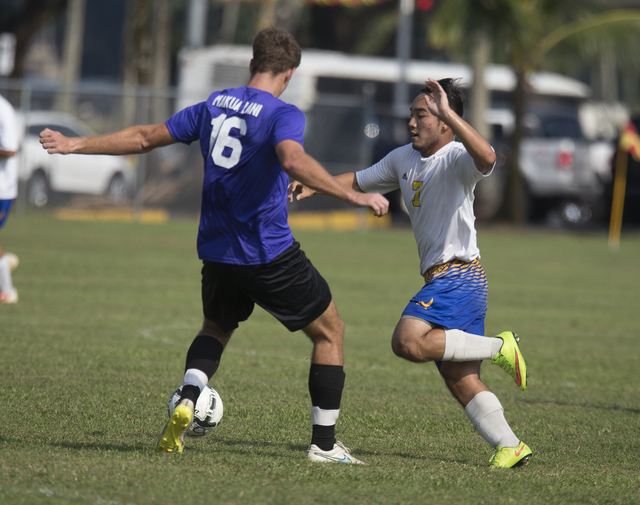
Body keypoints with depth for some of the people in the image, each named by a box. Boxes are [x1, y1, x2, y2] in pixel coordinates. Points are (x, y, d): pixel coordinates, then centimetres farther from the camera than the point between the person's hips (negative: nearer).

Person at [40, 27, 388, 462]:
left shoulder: (214, 106, 9)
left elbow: (145, 138, 16)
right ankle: (324, 443, 9)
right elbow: (294, 160, -31)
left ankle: (187, 402, 2)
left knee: (217, 329, 30)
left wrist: (76, 145, 27)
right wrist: (353, 196, -33)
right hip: (271, 256, -6)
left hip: (217, 253, 6)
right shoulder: (283, 114, -10)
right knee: (330, 332, 12)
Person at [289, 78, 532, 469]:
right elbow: (359, 181, 27)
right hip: (443, 281, 9)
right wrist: (314, 186, 12)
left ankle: (499, 348, -12)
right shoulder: (404, 159, 14)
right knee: (460, 378, 4)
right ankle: (510, 446, 4)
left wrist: (448, 113, -38)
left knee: (408, 341, -26)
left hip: (459, 274, -9)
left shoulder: (456, 158, -12)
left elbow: (486, 158, -36)